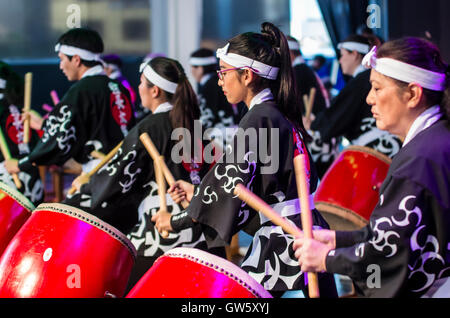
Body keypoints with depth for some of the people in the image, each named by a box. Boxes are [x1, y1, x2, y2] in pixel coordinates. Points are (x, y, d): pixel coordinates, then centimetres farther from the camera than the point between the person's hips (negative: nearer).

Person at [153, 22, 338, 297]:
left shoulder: (258, 120, -13)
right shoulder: (281, 115, 15)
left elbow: (230, 186, -14)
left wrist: (176, 221, -4)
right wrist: (198, 193, 21)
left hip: (284, 246, -9)